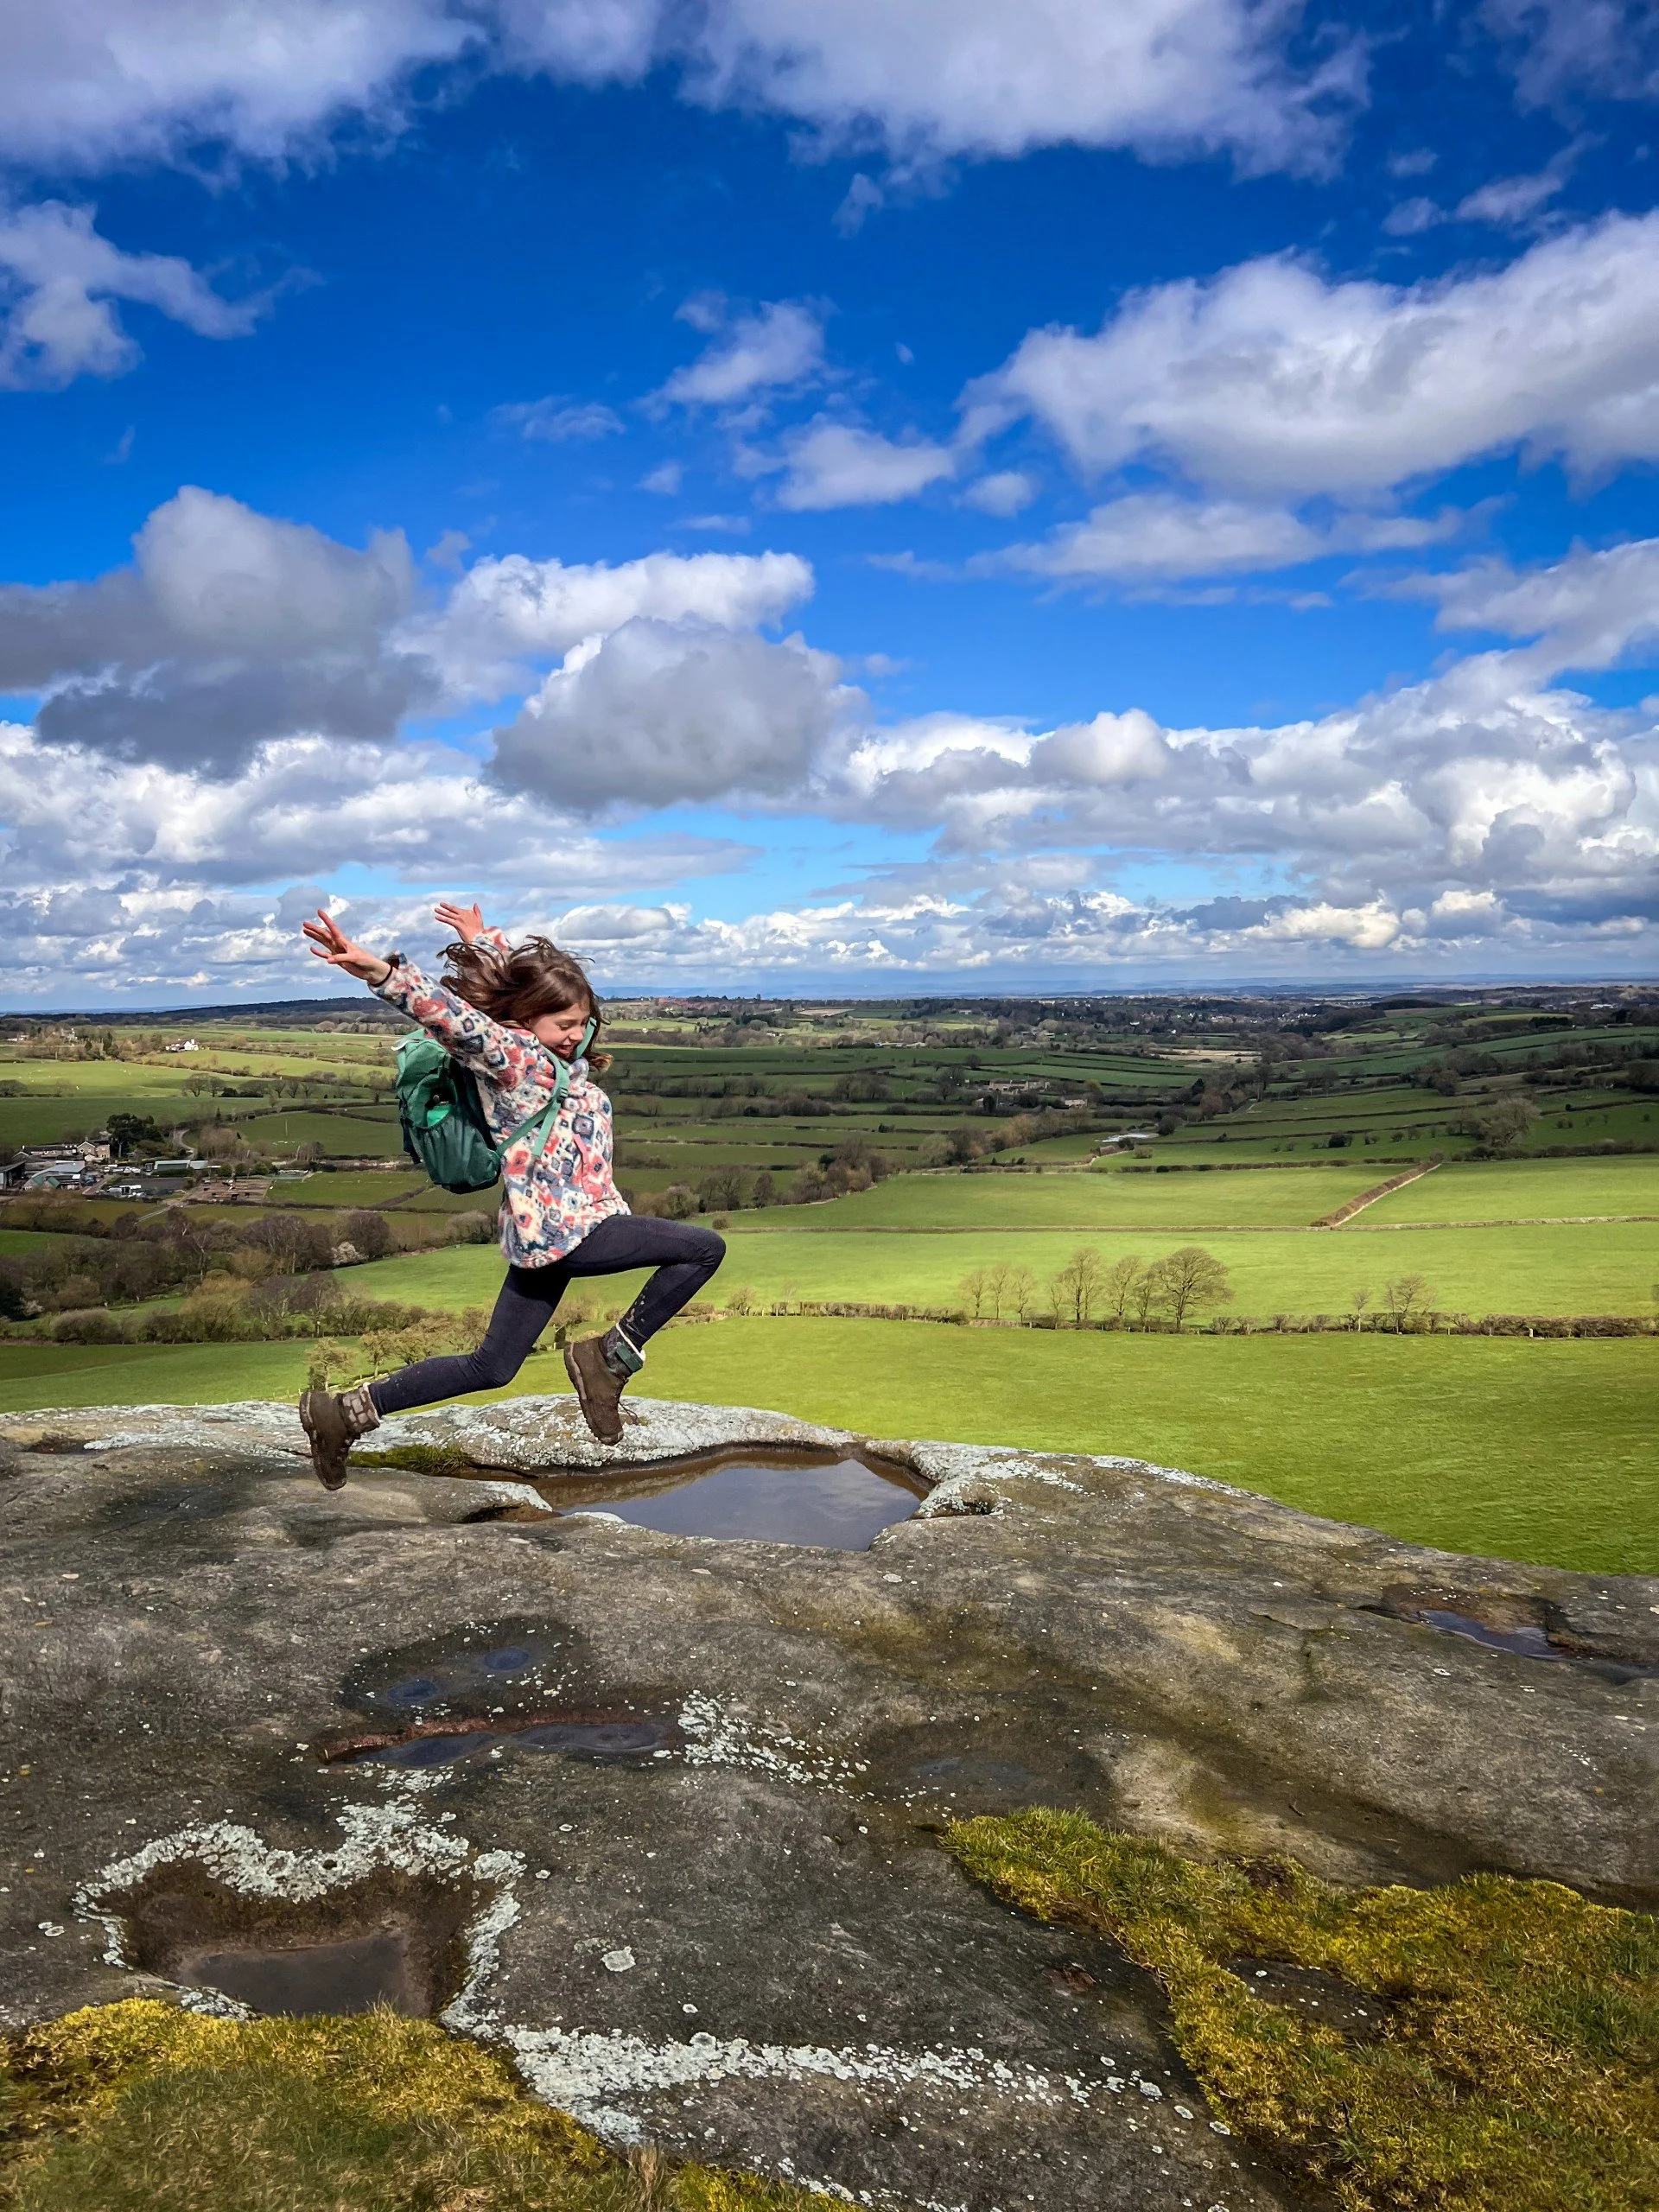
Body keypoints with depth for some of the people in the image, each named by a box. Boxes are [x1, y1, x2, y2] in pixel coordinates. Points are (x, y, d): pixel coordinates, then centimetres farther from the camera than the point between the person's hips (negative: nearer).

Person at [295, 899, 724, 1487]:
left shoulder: (536, 1045, 11)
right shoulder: (511, 1054, -15)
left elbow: (528, 971, 29)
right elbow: (454, 1015, -32)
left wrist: (482, 938, 41)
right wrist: (382, 972, -46)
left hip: (544, 1233, 10)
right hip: (564, 1228, -10)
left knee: (490, 1368, 14)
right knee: (705, 1248, -6)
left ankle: (345, 1411, 14)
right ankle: (612, 1358, -2)